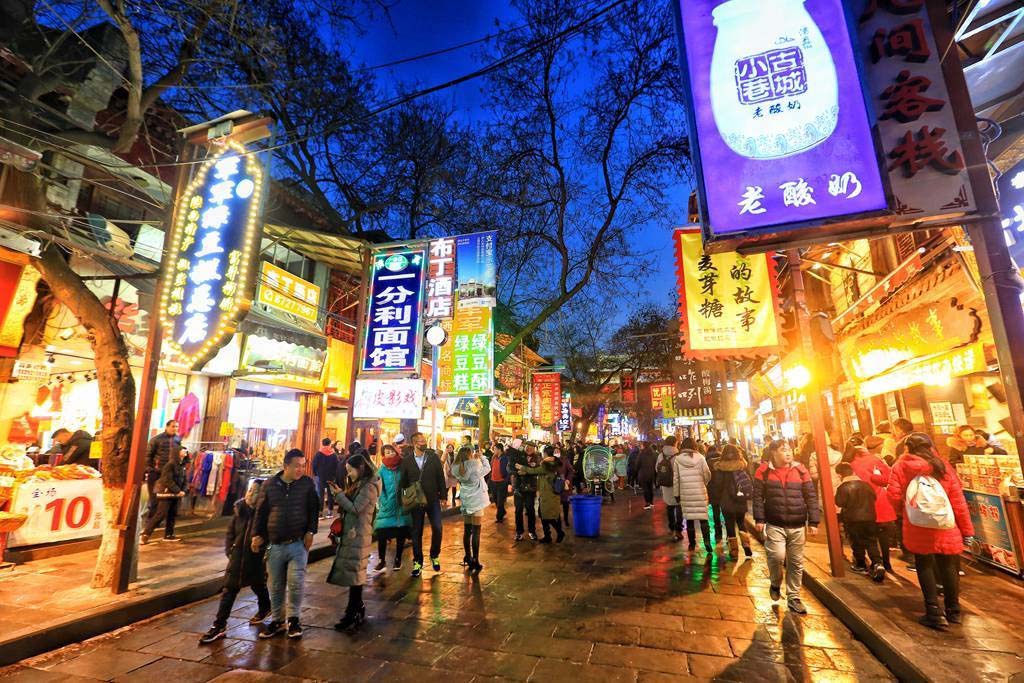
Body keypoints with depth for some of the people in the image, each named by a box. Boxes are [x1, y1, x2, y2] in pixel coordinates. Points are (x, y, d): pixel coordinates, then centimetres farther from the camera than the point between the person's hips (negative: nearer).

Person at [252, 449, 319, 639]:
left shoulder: (308, 484, -3)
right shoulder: (270, 484, 0)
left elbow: (314, 510, 1)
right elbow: (261, 511, 8)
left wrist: (310, 532, -7)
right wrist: (257, 534, 2)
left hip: (298, 544, -2)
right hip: (275, 545, 2)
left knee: (295, 582, -4)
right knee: (276, 586, 13)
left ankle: (293, 619, 17)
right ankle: (277, 620, 31)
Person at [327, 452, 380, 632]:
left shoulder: (369, 487, -15)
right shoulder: (358, 485, 13)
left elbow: (355, 509, -19)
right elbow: (349, 506, 15)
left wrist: (339, 494, -14)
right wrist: (339, 494, 2)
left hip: (358, 536, -9)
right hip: (350, 533, 9)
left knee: (354, 573, -2)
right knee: (352, 572, 14)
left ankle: (354, 614, 8)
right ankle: (357, 609, 26)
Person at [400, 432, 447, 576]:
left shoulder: (434, 457, -3)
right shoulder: (406, 460, -3)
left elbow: (441, 477, 1)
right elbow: (404, 481, 2)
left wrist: (443, 496, 0)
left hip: (433, 499, 0)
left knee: (437, 528, -6)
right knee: (416, 532, 7)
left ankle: (435, 555, 20)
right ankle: (418, 562, 24)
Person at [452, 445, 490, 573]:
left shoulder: (457, 469, -4)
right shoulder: (475, 466, -20)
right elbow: (487, 468, -5)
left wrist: (476, 459, 4)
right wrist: (481, 457, 3)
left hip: (465, 502, 6)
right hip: (476, 502, -6)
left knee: (466, 531, 15)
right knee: (476, 532, 0)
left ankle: (467, 558, 26)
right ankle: (475, 562, 3)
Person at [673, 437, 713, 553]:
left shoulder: (677, 459, -2)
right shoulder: (700, 458, -5)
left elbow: (675, 479, 0)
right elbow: (707, 475, 0)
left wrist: (676, 494, 9)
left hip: (685, 493, 1)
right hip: (700, 492, -1)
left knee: (689, 519, 10)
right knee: (703, 518, 6)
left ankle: (692, 543, 16)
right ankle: (707, 542, -5)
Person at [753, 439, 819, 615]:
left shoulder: (800, 470, 2)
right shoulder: (764, 470, -4)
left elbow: (811, 497, 5)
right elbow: (758, 496, -3)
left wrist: (813, 521, 1)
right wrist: (759, 519, -8)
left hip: (798, 526, 3)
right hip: (774, 524, -3)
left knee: (796, 563, 10)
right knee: (777, 556, -16)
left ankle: (793, 598, 25)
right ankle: (775, 584, 15)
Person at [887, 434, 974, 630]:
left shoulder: (900, 467, -4)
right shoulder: (943, 466, -1)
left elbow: (893, 496, -7)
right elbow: (958, 500, -1)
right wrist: (967, 529, 7)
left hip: (917, 528, -2)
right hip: (946, 527, 2)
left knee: (925, 566, 10)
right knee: (948, 566, 15)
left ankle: (934, 613, 11)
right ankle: (953, 611, 26)